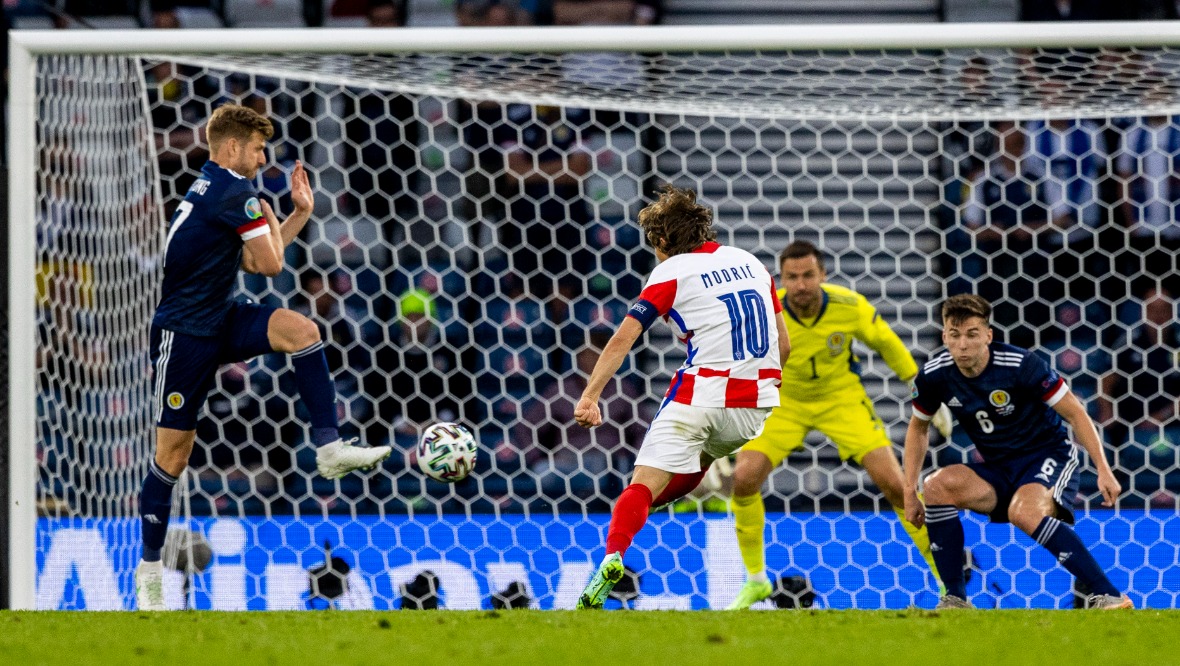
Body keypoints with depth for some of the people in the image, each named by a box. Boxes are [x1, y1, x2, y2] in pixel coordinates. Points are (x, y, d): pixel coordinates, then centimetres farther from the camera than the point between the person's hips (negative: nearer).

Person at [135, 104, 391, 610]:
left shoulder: (213, 189, 13)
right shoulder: (236, 194, -17)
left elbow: (254, 261, 18)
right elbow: (270, 264, -14)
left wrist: (300, 213, 14)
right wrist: (267, 220, 4)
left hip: (221, 320, 9)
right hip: (185, 335, -9)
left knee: (300, 329, -16)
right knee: (173, 453, -3)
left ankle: (330, 448, -18)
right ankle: (149, 569, 8)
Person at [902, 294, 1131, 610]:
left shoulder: (1020, 365, -21)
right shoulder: (934, 376, -8)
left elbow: (1075, 413, -13)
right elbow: (918, 428, 13)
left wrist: (1103, 470, -20)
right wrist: (910, 492, 8)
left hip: (1048, 457, -5)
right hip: (997, 470, 5)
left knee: (1024, 513, -37)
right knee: (937, 485, -23)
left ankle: (1108, 596, -32)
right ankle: (955, 599, -13)